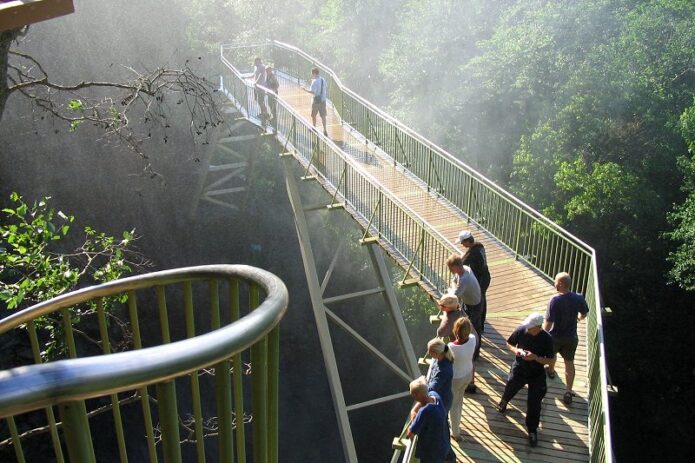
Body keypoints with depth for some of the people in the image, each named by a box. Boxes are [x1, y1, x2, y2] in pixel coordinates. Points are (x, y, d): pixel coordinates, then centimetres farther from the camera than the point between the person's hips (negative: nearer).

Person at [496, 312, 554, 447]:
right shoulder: (521, 330, -18)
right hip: (518, 370, 2)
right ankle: (504, 401, 62)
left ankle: (532, 430, 25)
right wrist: (515, 350, -22)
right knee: (510, 389, 26)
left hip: (536, 375, -2)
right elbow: (509, 343, 0)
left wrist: (535, 357, -32)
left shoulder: (547, 339, -23)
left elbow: (549, 360, -16)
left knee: (534, 404, 2)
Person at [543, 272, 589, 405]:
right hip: (571, 337, 2)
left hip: (555, 336, -2)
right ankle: (568, 392, 14)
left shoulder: (555, 300, -30)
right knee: (569, 362, 14)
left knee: (552, 353, 28)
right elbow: (584, 315, 3)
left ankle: (551, 371, 56)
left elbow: (548, 322, -27)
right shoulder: (579, 298, -15)